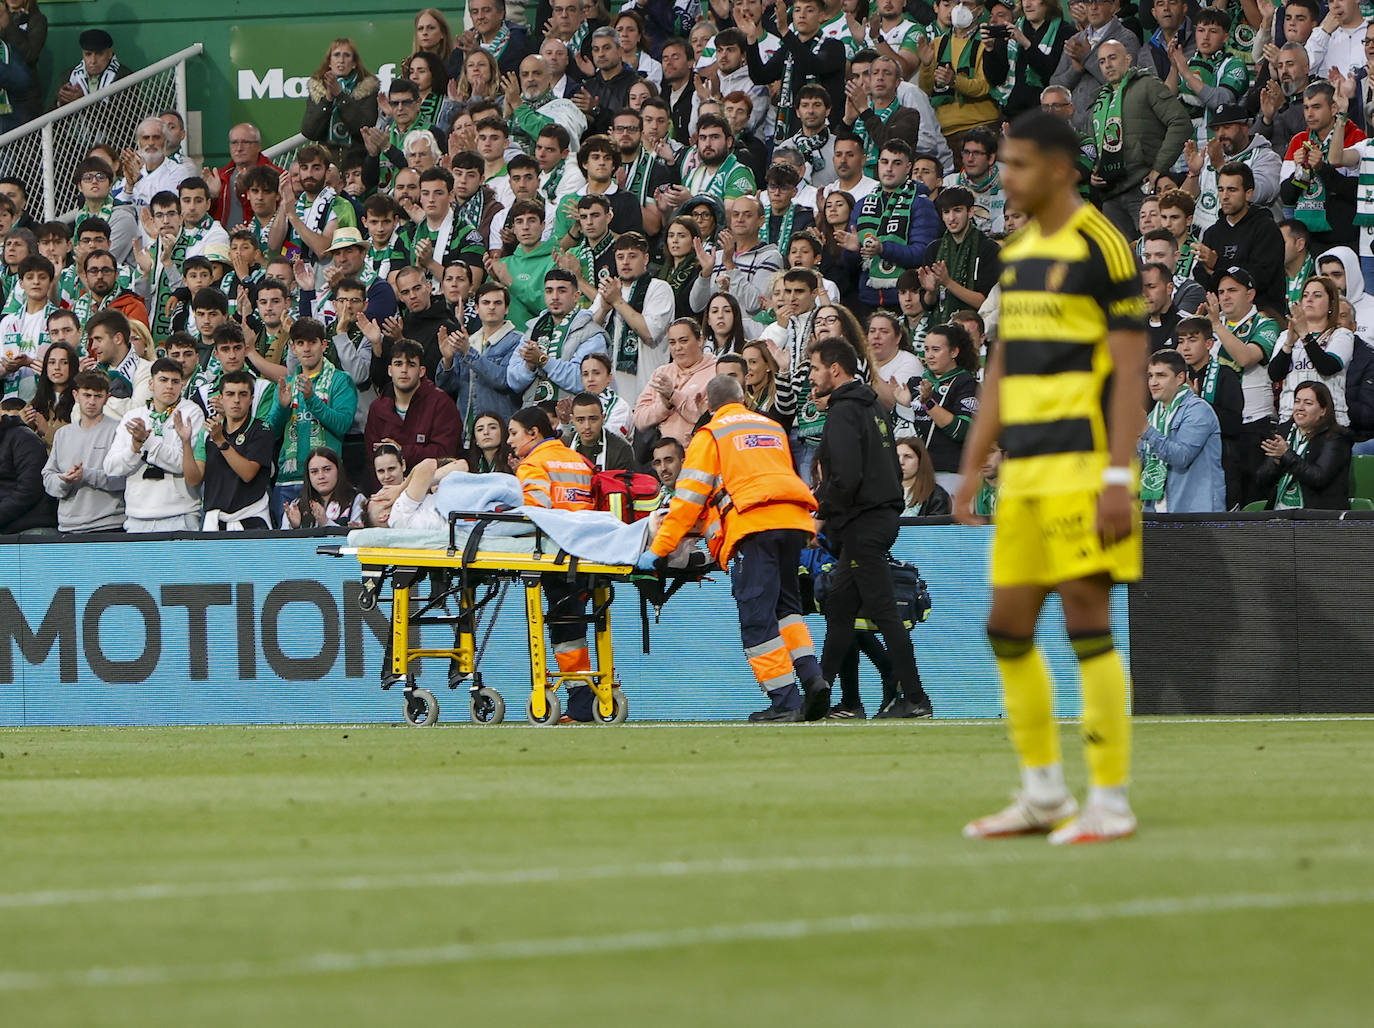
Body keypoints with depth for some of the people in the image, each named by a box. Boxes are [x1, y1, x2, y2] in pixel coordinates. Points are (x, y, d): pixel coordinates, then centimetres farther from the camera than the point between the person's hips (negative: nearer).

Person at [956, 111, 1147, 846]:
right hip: (1025, 473, 8)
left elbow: (1129, 369, -12)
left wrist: (1118, 477, -18)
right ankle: (1043, 796, 18)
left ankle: (1110, 802, -3)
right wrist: (972, 467, 16)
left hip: (1082, 467, -8)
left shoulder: (1101, 248, -8)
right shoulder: (1018, 253, 16)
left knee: (1085, 619, -8)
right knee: (1008, 626, 8)